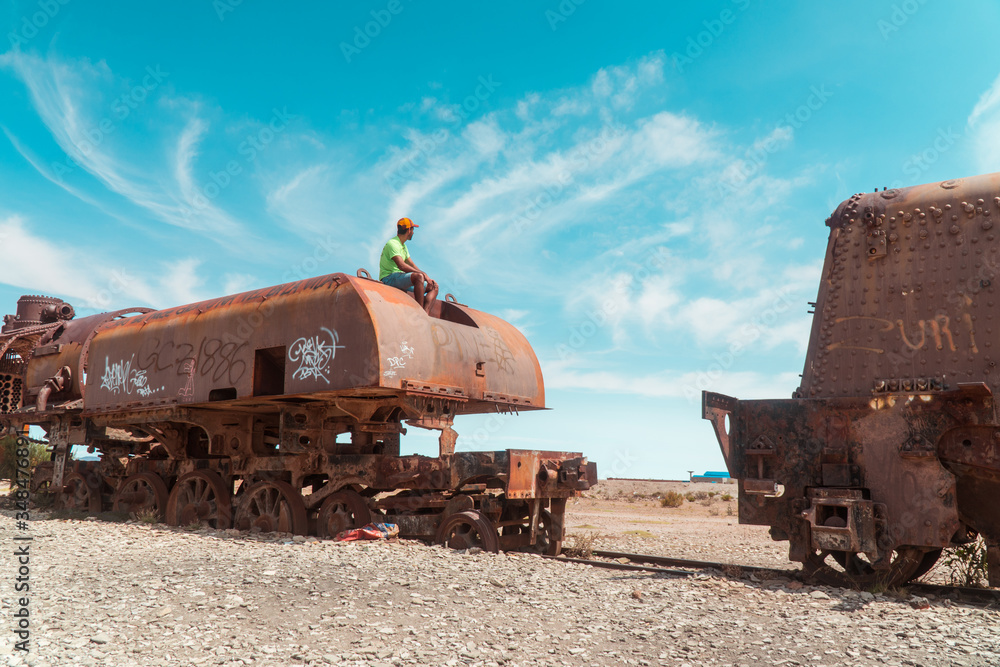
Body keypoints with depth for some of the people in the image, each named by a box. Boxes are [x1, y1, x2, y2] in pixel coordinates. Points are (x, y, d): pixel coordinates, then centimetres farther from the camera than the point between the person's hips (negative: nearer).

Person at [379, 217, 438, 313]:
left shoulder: (403, 246, 21)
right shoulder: (392, 243, -12)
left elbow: (412, 266, 18)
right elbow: (402, 266, -25)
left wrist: (428, 278, 2)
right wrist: (424, 274, -24)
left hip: (402, 281, 10)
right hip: (389, 278, -10)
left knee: (433, 287, 1)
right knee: (419, 276, -35)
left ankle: (425, 313, -22)